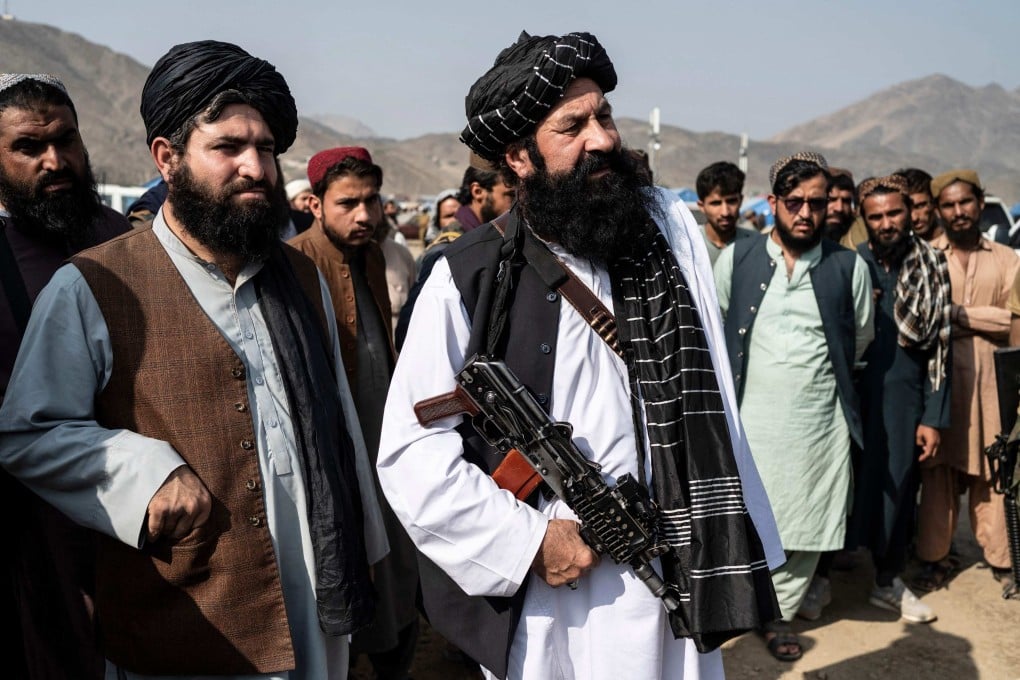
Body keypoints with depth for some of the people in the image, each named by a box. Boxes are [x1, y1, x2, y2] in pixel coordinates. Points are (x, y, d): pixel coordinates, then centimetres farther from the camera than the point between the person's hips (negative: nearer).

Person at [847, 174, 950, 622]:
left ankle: (888, 581, 27)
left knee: (897, 488, 9)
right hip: (851, 393, 0)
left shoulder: (932, 266, 1)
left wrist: (934, 417, -3)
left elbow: (939, 345, 0)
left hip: (904, 396, 1)